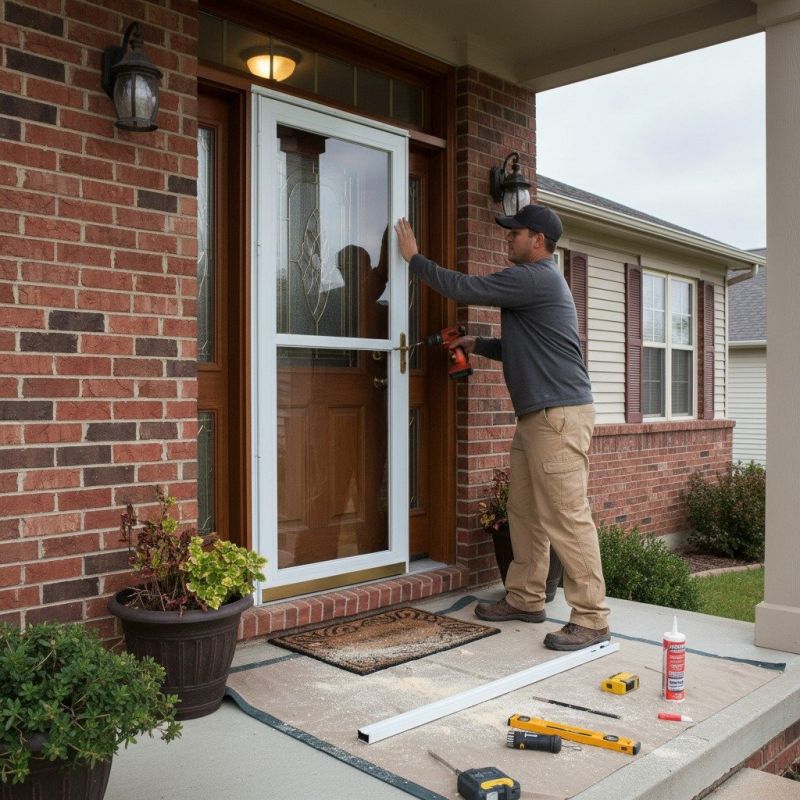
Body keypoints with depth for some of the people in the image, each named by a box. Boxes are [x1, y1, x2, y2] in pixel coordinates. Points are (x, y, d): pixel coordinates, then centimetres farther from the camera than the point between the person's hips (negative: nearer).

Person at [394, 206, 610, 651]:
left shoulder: (534, 278, -12)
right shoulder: (537, 281, 22)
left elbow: (465, 288, -11)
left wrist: (415, 258, 2)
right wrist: (477, 345, 18)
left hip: (560, 415, -11)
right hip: (537, 415, 11)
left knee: (567, 517, -9)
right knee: (525, 511, 14)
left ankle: (592, 620, -3)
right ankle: (526, 599, 23)